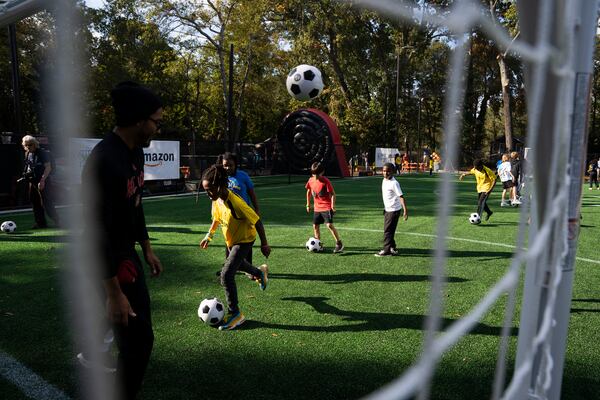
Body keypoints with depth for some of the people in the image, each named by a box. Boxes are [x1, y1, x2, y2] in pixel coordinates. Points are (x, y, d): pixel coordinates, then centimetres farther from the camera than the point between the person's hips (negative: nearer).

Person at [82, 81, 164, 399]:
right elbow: (99, 232, -27)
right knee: (138, 338, -1)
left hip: (126, 252, 10)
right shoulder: (104, 162, -28)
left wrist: (147, 249, 20)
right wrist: (114, 293, -24)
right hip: (109, 260, -10)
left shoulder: (135, 152, 3)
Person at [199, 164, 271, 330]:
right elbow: (217, 218, 10)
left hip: (244, 239, -8)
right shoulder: (216, 200, -13)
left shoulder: (236, 203, -36)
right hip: (231, 240, 9)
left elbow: (257, 221, -28)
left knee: (226, 274, -17)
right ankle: (260, 272, 62)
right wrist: (209, 235, 7)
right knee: (237, 263, 32)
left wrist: (264, 244, -21)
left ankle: (235, 314, -1)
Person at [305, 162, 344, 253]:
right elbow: (308, 192, 18)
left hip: (327, 207, -6)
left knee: (329, 225, -17)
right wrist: (308, 204, 18)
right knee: (315, 226, 8)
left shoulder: (326, 181, -14)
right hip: (317, 208, 6)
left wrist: (333, 206, -17)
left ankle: (339, 243, -8)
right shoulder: (311, 180, 2)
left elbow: (333, 193, -11)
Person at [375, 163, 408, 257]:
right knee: (388, 230, 14)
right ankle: (392, 248, 24)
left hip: (394, 210, -9)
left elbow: (401, 196, -22)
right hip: (387, 209, 9)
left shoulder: (394, 183, -19)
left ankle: (386, 250, 1)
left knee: (388, 230, -6)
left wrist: (405, 210, -27)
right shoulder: (384, 181, 7)